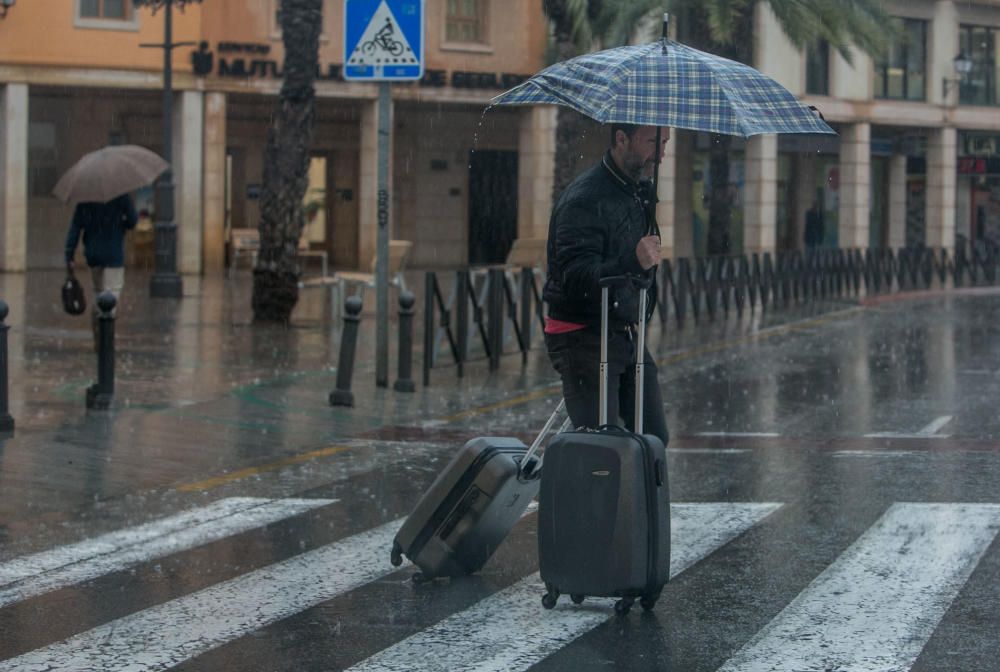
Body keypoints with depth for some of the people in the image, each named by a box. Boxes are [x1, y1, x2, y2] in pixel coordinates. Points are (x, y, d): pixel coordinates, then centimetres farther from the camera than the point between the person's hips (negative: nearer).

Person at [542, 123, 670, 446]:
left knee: (655, 439, 5)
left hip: (626, 334, 9)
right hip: (584, 339, -9)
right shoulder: (584, 199, -19)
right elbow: (577, 279, -29)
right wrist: (632, 262, -42)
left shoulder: (641, 192, 12)